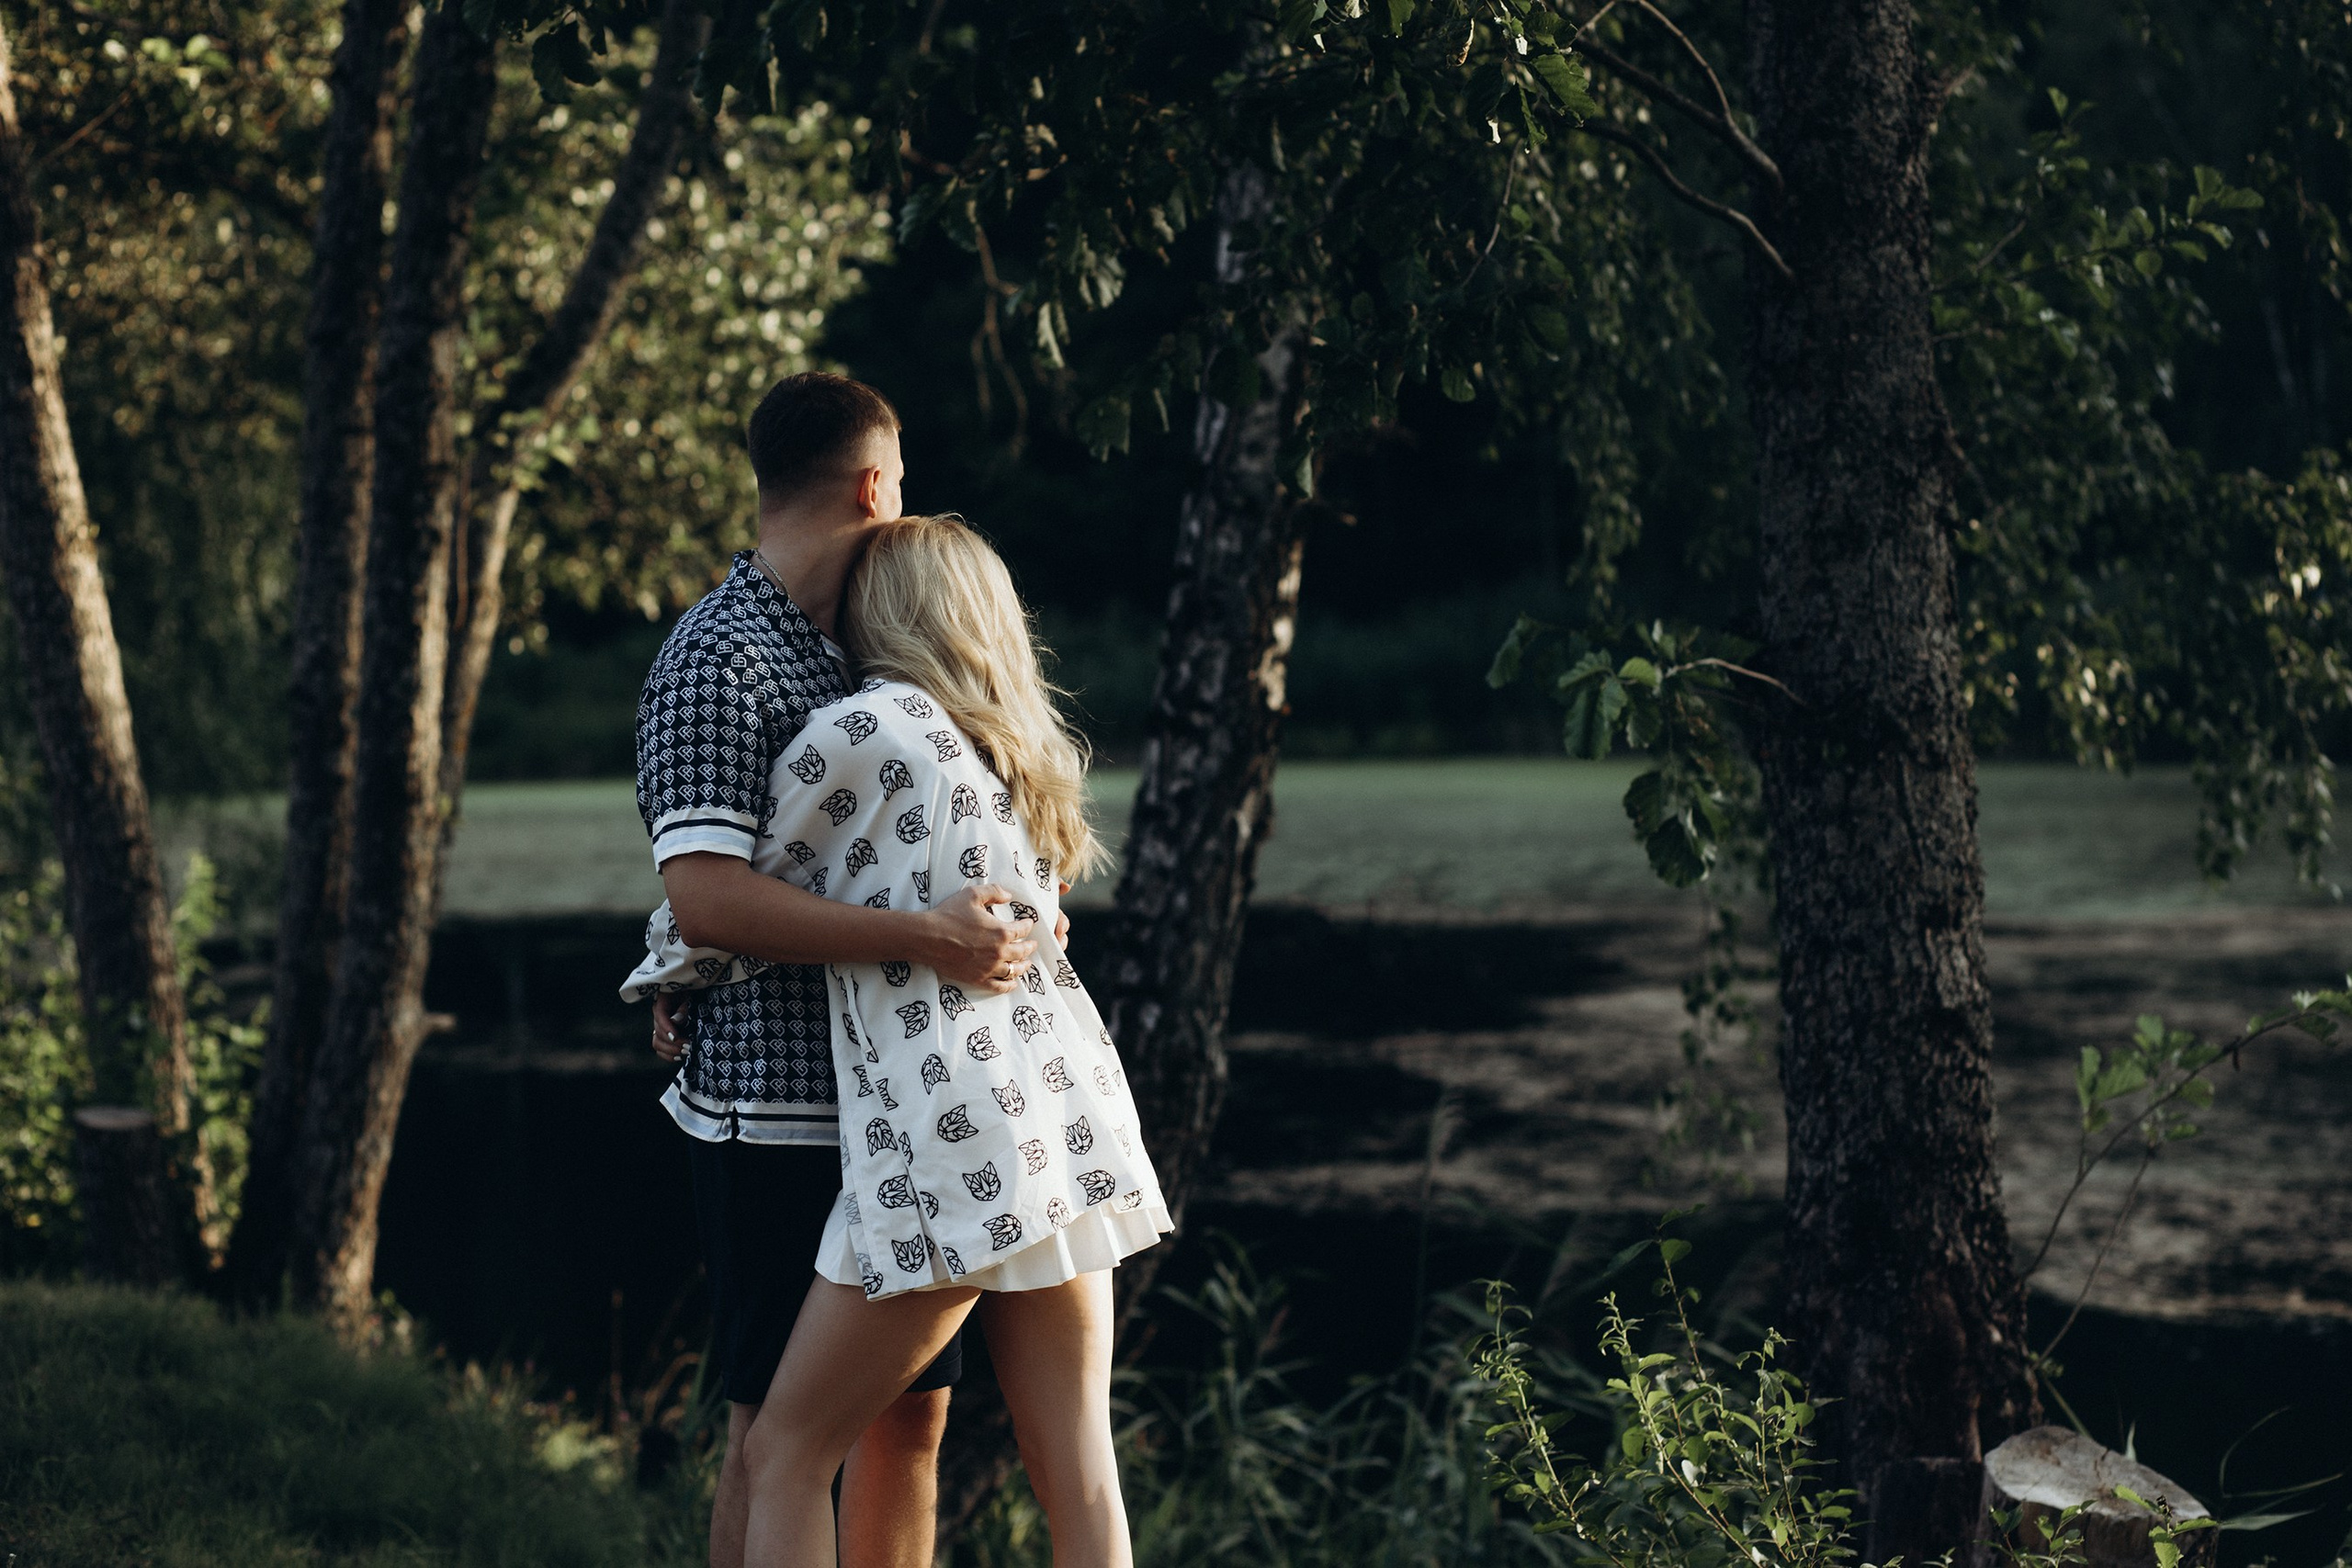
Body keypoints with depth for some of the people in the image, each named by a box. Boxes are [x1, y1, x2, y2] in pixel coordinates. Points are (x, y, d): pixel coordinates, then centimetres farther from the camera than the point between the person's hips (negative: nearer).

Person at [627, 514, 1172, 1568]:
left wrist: (661, 984, 21)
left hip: (953, 1144, -8)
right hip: (1069, 1122, 8)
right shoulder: (1020, 749, 17)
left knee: (786, 1455, 2)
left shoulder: (860, 731, -5)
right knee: (1074, 1473, 7)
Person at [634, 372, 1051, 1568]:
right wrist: (924, 939, -27)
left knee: (911, 1407, 12)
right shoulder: (717, 658, -13)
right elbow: (706, 893, -23)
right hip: (780, 1109, -9)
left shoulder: (848, 645, 17)